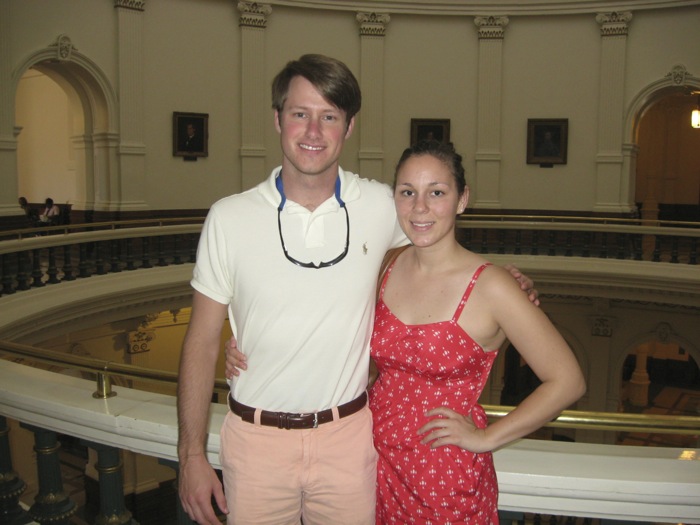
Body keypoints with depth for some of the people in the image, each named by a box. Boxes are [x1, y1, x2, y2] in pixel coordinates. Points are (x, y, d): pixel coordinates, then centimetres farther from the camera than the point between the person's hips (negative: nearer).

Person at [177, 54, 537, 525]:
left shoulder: (381, 206, -4)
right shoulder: (229, 217, -6)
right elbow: (202, 343, -1)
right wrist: (191, 454, -2)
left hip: (348, 434, 1)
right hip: (255, 437, 0)